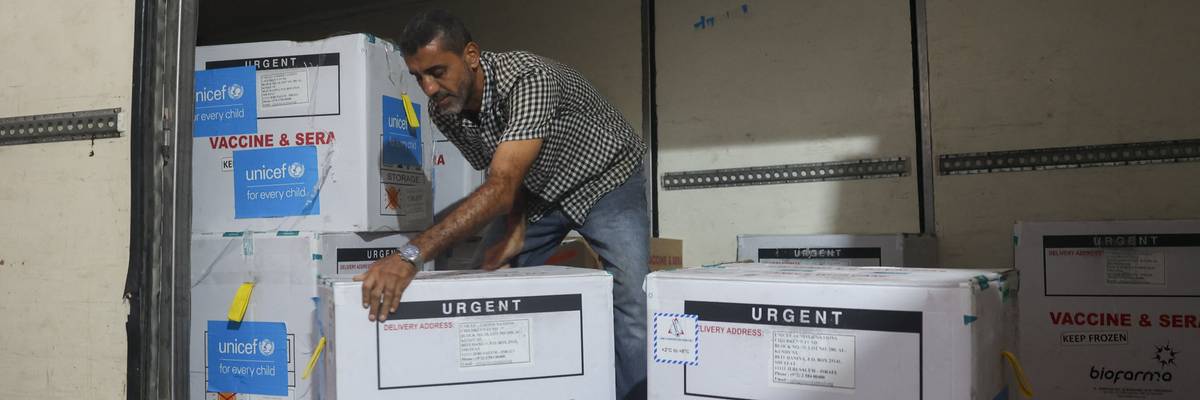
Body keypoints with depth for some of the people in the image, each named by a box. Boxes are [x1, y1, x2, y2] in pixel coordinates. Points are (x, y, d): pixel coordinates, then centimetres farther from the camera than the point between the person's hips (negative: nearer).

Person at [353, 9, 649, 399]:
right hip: (535, 190, 6)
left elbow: (502, 187, -46)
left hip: (605, 180, -6)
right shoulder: (444, 110, -14)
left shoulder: (527, 78, -36)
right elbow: (500, 174, 1)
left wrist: (412, 253, -54)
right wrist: (515, 229, -17)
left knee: (633, 306, -20)